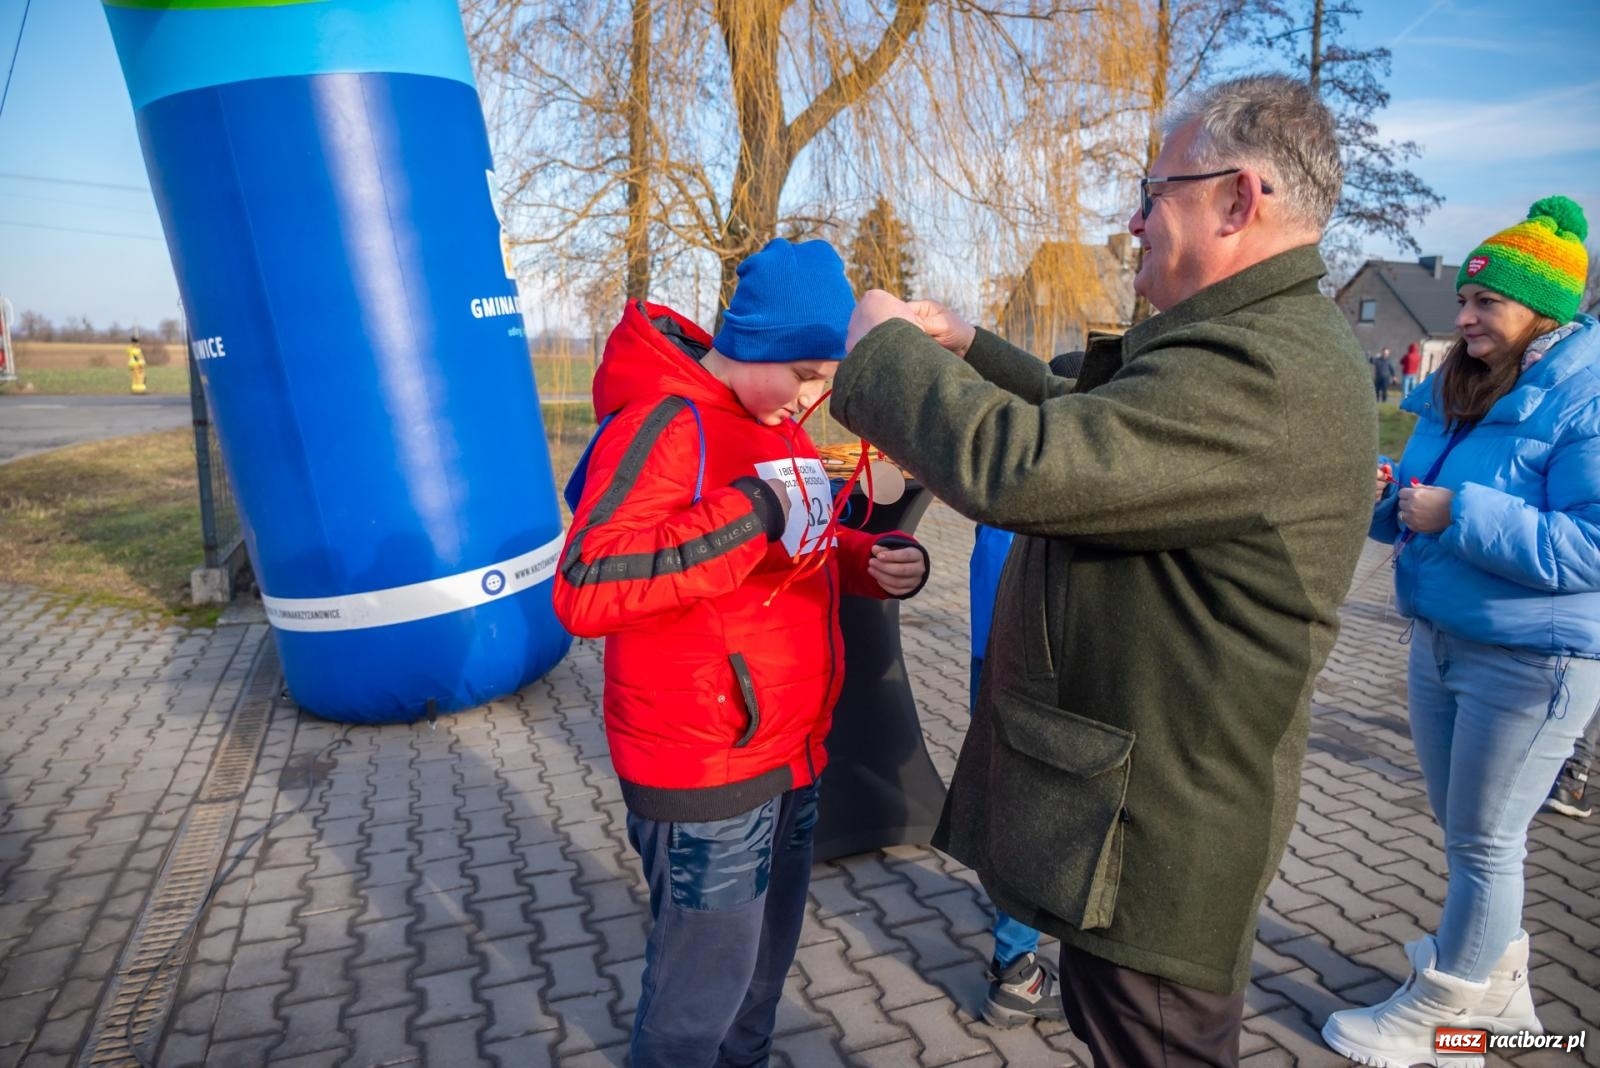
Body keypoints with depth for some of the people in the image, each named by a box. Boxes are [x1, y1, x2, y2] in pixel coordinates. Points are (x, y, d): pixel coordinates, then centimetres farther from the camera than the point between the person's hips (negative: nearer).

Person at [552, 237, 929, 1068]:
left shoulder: (775, 420, 9)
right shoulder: (661, 423, -19)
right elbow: (585, 591, -30)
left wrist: (882, 563, -2)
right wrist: (754, 511, -32)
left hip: (791, 752, 9)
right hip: (706, 775, -8)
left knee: (766, 960, 24)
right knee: (702, 984, 10)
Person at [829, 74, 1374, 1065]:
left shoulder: (1263, 374, -27)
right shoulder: (1271, 344, 10)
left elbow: (1015, 465, -35)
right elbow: (1091, 424, 20)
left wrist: (886, 345, -17)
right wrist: (964, 345, 14)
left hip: (1152, 843, -10)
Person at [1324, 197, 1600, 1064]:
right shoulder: (1461, 387, 7)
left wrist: (1458, 514, -26)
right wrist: (1384, 500, -5)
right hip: (1439, 641, 8)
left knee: (1485, 840, 7)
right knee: (1460, 828, 18)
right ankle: (1496, 984, 38)